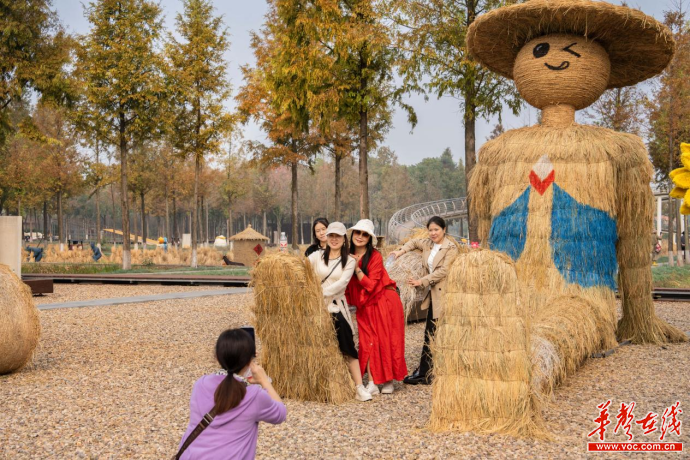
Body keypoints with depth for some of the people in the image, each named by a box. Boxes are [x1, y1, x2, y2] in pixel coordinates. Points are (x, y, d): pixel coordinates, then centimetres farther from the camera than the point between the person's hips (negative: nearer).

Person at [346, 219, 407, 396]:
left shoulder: (375, 256, -12)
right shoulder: (348, 256, 3)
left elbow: (370, 285, -19)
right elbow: (346, 282, 12)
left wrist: (357, 268, -25)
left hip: (384, 302, -4)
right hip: (364, 306, 5)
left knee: (386, 341, -1)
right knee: (367, 342, -3)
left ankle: (388, 381, 10)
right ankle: (372, 384, -5)